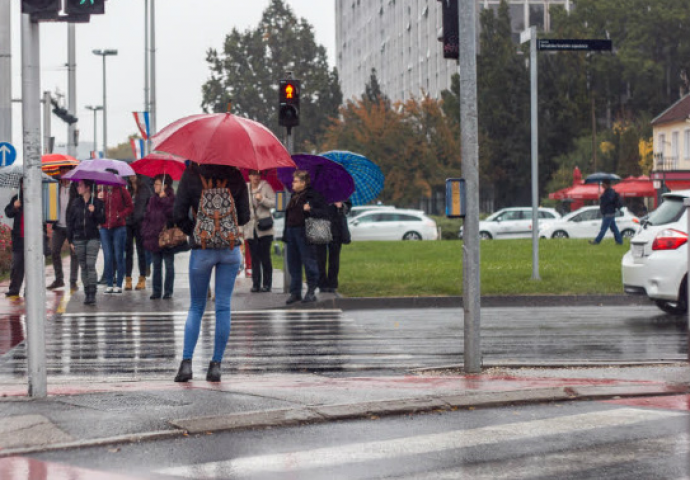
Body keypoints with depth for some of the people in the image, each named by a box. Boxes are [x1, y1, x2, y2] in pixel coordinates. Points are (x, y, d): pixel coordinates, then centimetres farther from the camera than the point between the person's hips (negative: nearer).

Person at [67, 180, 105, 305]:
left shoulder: (97, 202, 1)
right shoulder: (75, 203, 8)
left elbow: (102, 220, 1)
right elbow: (70, 222, 10)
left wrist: (94, 212, -17)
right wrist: (70, 240, 7)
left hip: (93, 238, -3)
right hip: (79, 239, 3)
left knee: (91, 265, -13)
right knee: (83, 267, 6)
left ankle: (92, 294, -14)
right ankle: (87, 293, 12)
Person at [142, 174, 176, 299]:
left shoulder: (171, 198, -7)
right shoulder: (153, 199, 12)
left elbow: (172, 213, -22)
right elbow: (147, 217, 14)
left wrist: (164, 199, -20)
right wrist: (146, 232, 5)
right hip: (154, 237, 6)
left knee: (169, 265, 2)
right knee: (156, 265, 9)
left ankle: (168, 291, 5)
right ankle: (157, 291, 14)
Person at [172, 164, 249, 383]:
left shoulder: (191, 175, -4)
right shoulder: (235, 176, 0)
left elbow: (178, 215, -7)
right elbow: (244, 217, 3)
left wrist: (194, 231, 9)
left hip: (202, 250, -1)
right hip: (231, 250, 1)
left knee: (196, 307, 10)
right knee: (223, 307, 6)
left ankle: (186, 362, -1)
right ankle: (216, 365, 4)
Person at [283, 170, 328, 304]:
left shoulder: (314, 196, -5)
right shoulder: (294, 196, 17)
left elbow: (324, 213, -9)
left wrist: (310, 210, -21)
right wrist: (286, 234, 16)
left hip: (304, 233, -7)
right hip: (291, 233, 7)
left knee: (309, 262, -2)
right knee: (293, 263, 9)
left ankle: (311, 291, 6)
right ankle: (295, 292, 16)